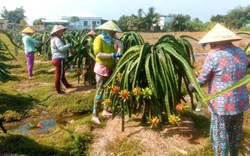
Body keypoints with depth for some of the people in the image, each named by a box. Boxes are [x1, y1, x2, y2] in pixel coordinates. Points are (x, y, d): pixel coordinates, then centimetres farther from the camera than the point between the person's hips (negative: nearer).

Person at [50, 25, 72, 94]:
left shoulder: (55, 39, 17)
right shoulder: (56, 39, -16)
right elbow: (61, 48, -28)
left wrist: (67, 47, 6)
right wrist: (69, 45, -14)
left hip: (58, 59, 11)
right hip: (59, 59, -11)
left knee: (62, 74, 22)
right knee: (58, 75, -1)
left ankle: (67, 85, 38)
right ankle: (58, 90, 8)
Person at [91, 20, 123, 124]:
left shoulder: (110, 40, 11)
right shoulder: (99, 39, -10)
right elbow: (98, 54, -23)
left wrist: (117, 56, -4)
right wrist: (113, 55, -27)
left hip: (110, 68, 7)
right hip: (102, 69, -7)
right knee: (100, 92, -5)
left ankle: (105, 111, 27)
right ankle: (95, 115, 5)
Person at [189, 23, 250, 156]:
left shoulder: (214, 56, -19)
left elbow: (202, 79, -11)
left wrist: (191, 86, 8)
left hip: (222, 104, -7)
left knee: (219, 134, 9)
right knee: (236, 132, 24)